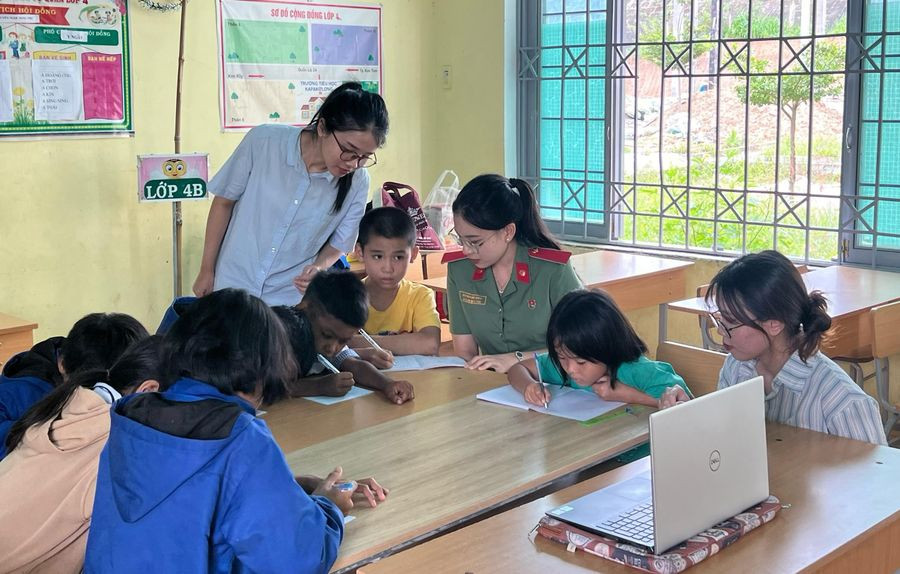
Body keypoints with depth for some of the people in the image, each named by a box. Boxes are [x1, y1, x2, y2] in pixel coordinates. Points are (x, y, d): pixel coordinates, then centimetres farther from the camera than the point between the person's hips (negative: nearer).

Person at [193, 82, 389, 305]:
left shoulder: (357, 183, -13)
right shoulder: (264, 141, -16)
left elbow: (337, 244, 1)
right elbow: (224, 201, -3)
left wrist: (320, 267, -22)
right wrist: (206, 271, 2)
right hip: (232, 286, 0)